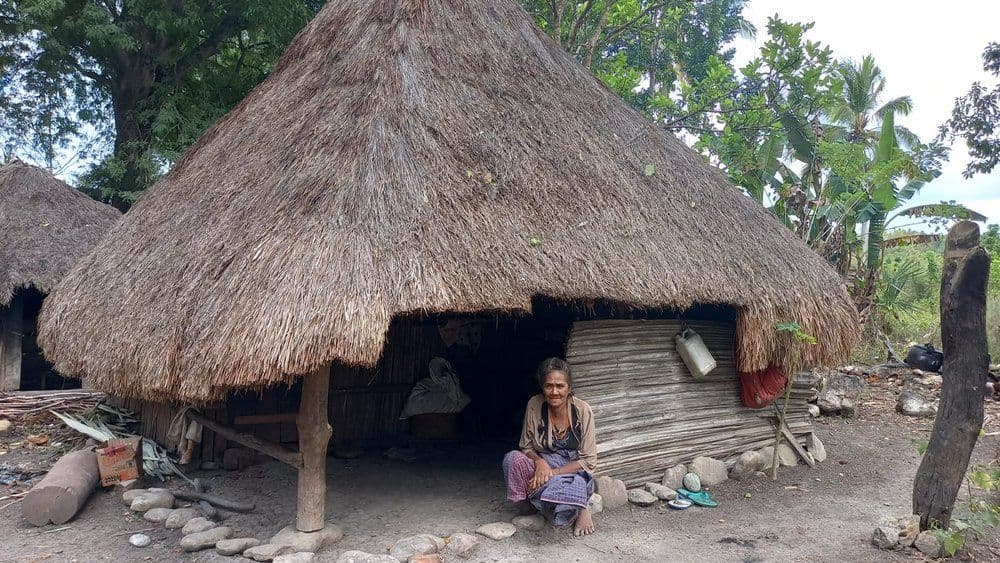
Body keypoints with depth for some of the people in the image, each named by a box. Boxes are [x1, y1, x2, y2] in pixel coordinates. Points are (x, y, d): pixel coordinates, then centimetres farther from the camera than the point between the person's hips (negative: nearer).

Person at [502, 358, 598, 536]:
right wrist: (539, 461, -21)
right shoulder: (534, 405, -9)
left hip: (574, 472, -2)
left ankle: (580, 509, -2)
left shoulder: (582, 410, -13)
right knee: (512, 459, -28)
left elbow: (588, 461, -11)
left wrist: (553, 472, -20)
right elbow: (526, 447, 1)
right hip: (542, 466, 3)